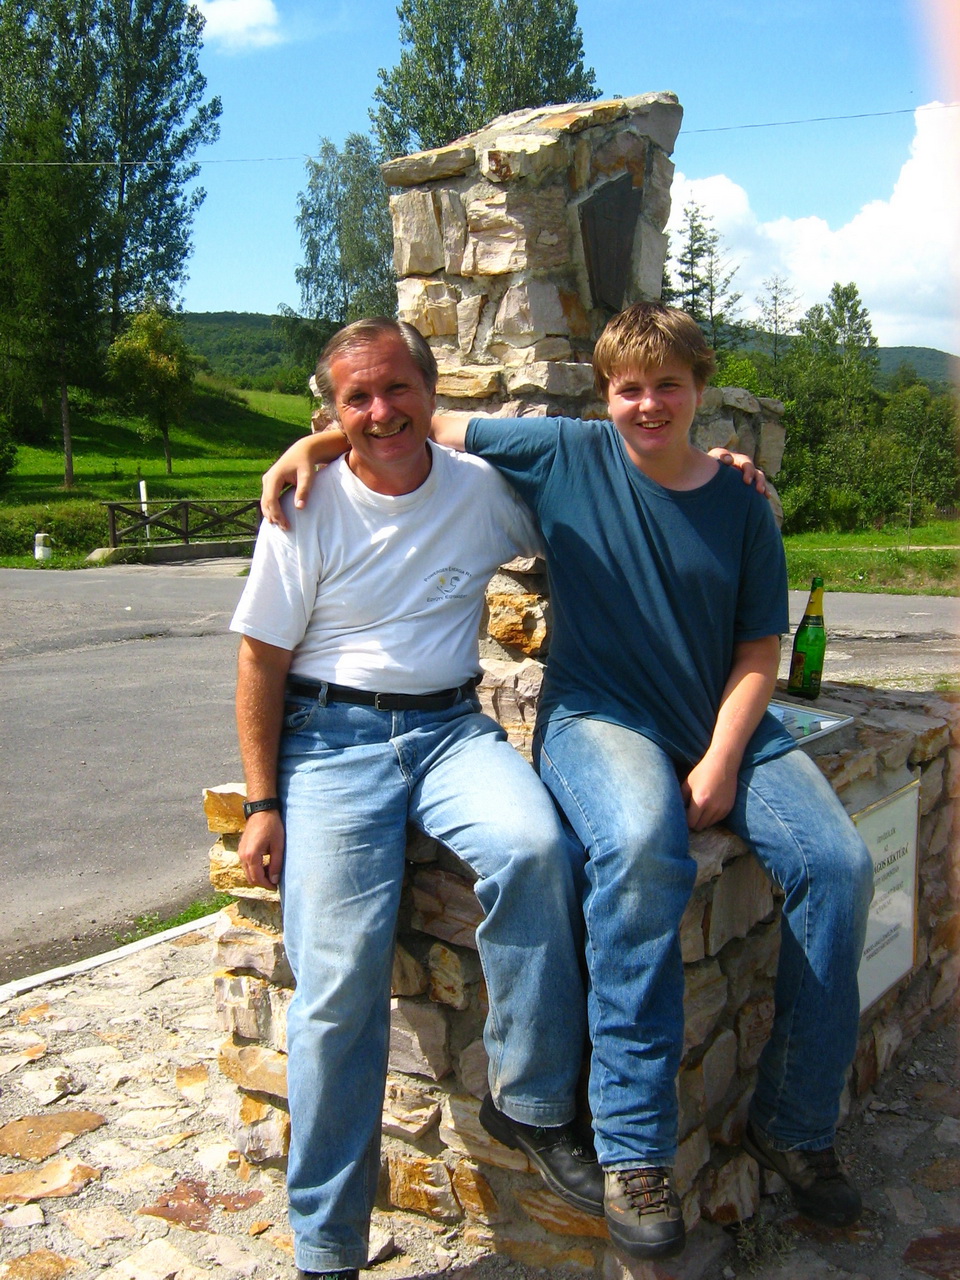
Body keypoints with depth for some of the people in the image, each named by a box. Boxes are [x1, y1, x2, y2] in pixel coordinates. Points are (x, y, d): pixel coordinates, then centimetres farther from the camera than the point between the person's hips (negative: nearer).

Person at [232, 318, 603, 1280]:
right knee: (341, 974, -16)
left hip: (449, 725, 2)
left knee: (534, 848, -31)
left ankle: (530, 1102, -9)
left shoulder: (484, 489, 6)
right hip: (331, 734, -2)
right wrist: (263, 806, -2)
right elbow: (262, 663, 3)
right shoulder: (308, 509, 0)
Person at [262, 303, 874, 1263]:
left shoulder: (739, 501, 5)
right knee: (641, 843, -38)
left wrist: (722, 762, -9)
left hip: (725, 728, 4)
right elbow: (433, 426, 10)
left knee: (838, 865, -20)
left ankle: (795, 1124, 1)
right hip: (596, 720, -3)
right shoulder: (568, 456, 1)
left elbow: (760, 648, 5)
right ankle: (633, 1147, -26)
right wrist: (317, 441, -5)